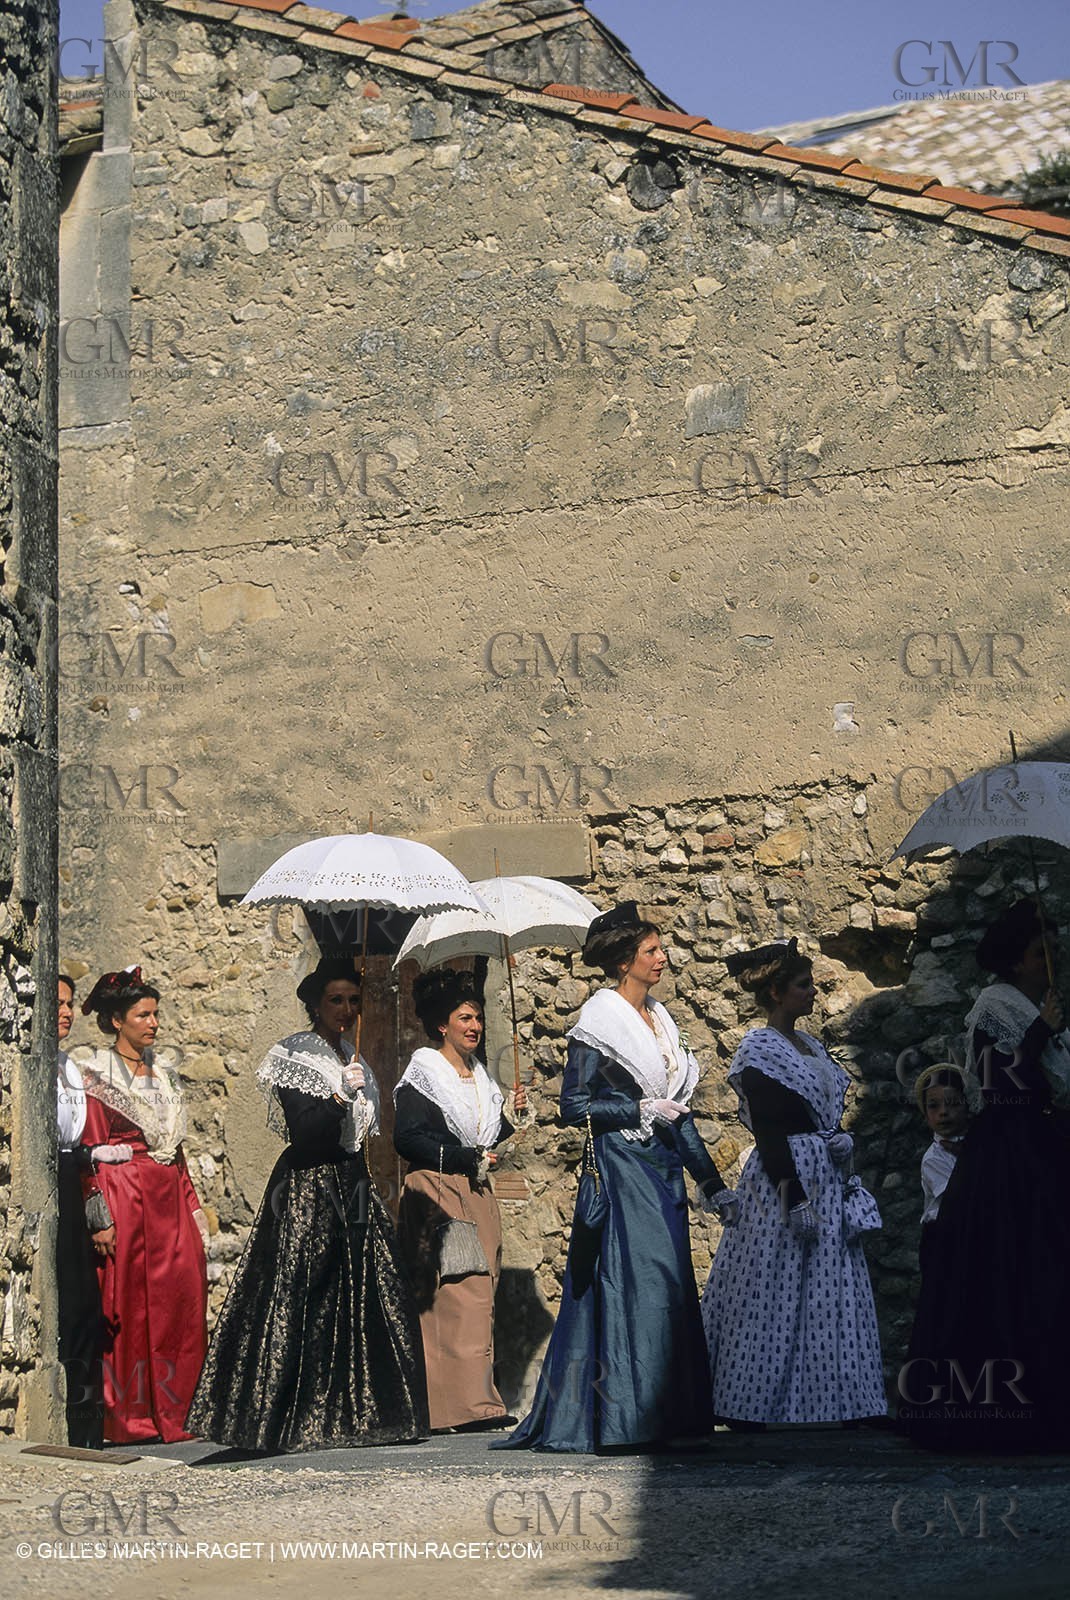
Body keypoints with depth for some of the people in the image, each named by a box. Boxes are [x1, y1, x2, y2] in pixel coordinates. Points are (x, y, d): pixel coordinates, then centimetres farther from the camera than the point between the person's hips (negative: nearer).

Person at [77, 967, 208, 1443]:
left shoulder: (162, 1077, 18)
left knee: (179, 1304, -1)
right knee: (128, 1305, -5)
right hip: (124, 1201, -6)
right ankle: (127, 1417, 0)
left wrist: (193, 1207, 12)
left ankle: (170, 1413, 5)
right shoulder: (96, 1078, -1)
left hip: (169, 1203, 6)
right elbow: (91, 1153, -6)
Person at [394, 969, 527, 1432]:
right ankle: (466, 1400, -13)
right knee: (453, 1295, -13)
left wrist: (510, 1116, 6)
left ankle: (475, 1400, 5)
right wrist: (465, 1158, -15)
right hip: (436, 1194, -7)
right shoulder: (423, 1073, -4)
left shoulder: (480, 1076, 18)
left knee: (478, 1297, 3)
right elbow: (407, 1138, -13)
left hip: (476, 1194, 7)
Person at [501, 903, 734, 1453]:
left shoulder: (657, 1019, 16)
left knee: (669, 1290, 5)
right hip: (620, 1168, -8)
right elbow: (574, 1106, -11)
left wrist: (713, 1183, 18)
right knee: (636, 1283, -12)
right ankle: (623, 1421, -8)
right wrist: (641, 1109, -14)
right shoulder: (600, 1021, -7)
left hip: (662, 1170, 8)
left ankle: (667, 1417, 9)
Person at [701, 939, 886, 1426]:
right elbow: (768, 1133, -16)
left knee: (827, 1291, 7)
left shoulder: (807, 1044, 16)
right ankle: (749, 1405, 1)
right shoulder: (760, 1049, -10)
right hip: (787, 1178, -8)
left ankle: (833, 1399, 11)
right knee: (776, 1292, -5)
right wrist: (795, 1198, -20)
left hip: (826, 1181, 8)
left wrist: (844, 1184, 10)